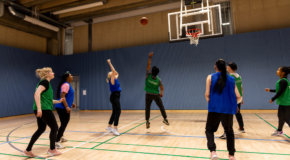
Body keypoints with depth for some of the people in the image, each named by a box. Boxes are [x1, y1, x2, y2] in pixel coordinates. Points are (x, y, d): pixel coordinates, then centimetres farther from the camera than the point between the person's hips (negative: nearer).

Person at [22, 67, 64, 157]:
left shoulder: (46, 83, 20)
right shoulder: (45, 82, -9)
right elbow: (37, 94, -23)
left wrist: (58, 101, 21)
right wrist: (39, 108, -30)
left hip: (42, 110, 10)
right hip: (44, 109, -10)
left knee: (41, 129, 16)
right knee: (54, 127, 1)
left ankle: (28, 151, 21)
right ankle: (52, 150, 14)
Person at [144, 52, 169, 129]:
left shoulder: (148, 75, -16)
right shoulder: (158, 80, -13)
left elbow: (148, 66, -12)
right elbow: (162, 88, -10)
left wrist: (150, 57, -10)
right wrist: (161, 93, 7)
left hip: (148, 94, 0)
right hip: (156, 95, 0)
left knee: (147, 108, 7)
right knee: (161, 107, 13)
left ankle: (147, 121, 4)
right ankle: (165, 119, 20)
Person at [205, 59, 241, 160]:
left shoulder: (210, 77, 2)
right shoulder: (231, 79, 11)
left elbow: (207, 94, -5)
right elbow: (238, 97, 8)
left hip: (214, 109, -3)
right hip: (229, 110, 3)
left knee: (209, 130, 10)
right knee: (229, 131, 22)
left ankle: (213, 151, -10)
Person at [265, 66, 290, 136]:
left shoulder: (283, 81, -19)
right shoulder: (283, 80, 10)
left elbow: (280, 92, -21)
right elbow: (279, 90, 20)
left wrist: (273, 99, -13)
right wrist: (270, 90, 25)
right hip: (283, 103, 10)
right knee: (280, 116, 20)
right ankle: (279, 131, 33)